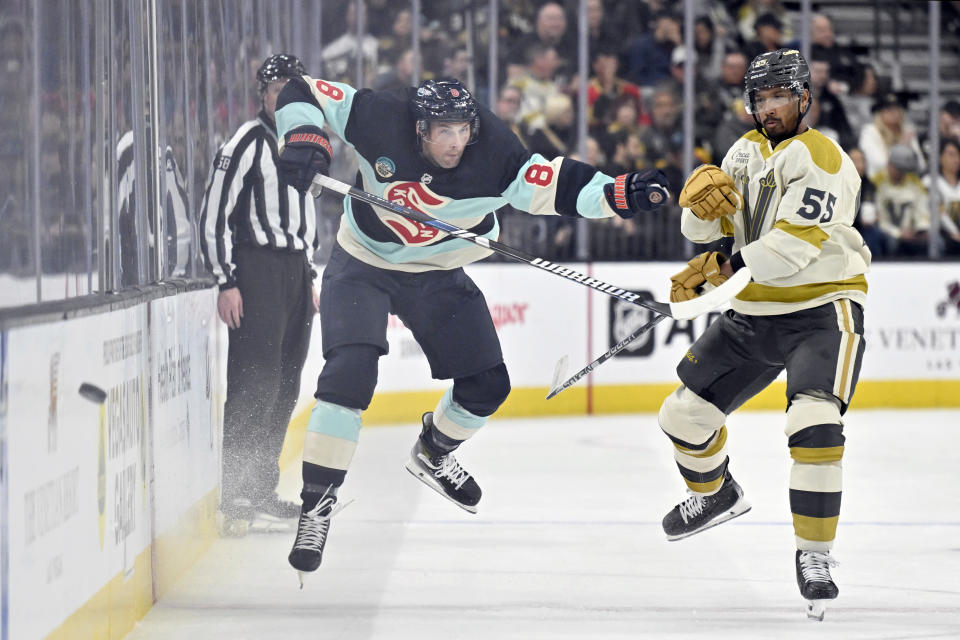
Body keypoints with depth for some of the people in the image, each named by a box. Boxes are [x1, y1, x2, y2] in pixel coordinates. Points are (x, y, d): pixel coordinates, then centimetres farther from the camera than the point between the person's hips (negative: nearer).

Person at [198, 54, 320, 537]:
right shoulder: (247, 142, -9)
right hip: (256, 271, -8)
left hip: (294, 272, 8)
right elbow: (214, 213, -13)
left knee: (284, 386, 9)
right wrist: (226, 282, -17)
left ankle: (262, 491, 16)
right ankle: (235, 496, -13)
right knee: (255, 383, -14)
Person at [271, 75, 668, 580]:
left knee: (486, 385, 4)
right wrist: (305, 142, -35)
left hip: (437, 275, 3)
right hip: (363, 267, -3)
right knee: (350, 371, -25)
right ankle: (316, 502, -18)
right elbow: (302, 93, -18)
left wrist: (618, 193, -39)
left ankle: (432, 455, 36)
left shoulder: (492, 154, -23)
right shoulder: (379, 120, -26)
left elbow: (553, 186, -24)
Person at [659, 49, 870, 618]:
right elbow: (701, 229, 7)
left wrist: (720, 268, -17)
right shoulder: (748, 151, 10)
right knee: (686, 412, 9)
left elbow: (791, 249, -25)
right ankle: (716, 495, 39)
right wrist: (702, 198, -16)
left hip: (824, 309, -8)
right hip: (756, 314, 8)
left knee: (814, 423, -28)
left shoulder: (822, 161, -16)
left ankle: (815, 553, -18)